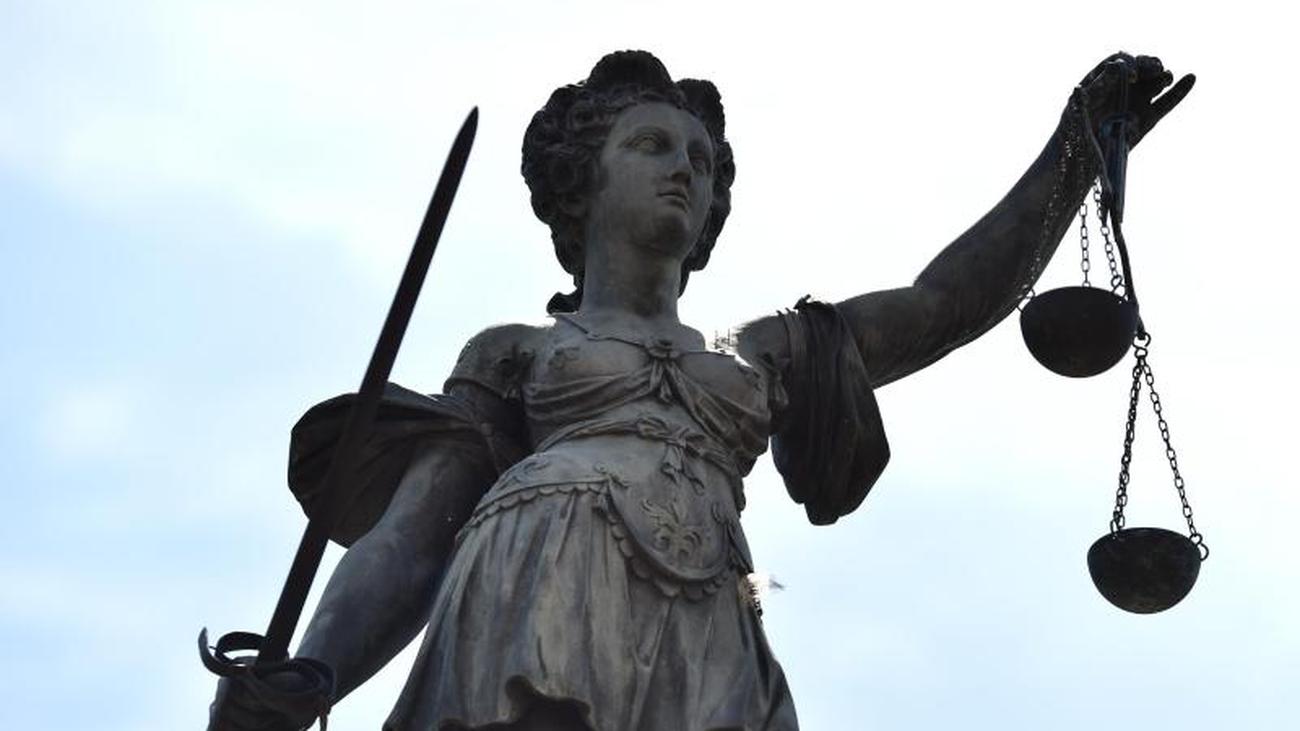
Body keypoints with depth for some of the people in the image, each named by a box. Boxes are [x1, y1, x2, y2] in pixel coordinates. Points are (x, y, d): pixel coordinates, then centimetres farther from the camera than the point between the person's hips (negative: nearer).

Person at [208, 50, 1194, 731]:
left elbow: (949, 305, 30)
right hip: (528, 625, -2)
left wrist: (1079, 144, 21)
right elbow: (404, 540, 14)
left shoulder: (761, 355, 39)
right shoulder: (509, 356, 28)